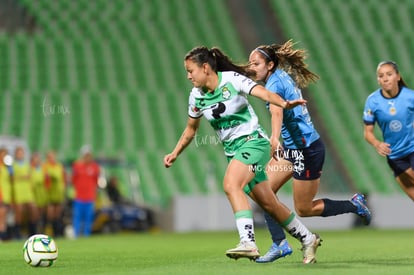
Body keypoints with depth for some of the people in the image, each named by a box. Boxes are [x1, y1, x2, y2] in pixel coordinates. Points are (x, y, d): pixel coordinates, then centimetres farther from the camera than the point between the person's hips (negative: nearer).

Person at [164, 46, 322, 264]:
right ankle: (307, 239, 25)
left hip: (252, 141, -7)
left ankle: (248, 242, -36)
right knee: (268, 203, 9)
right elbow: (191, 128, 19)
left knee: (230, 184, -30)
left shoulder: (232, 80, -14)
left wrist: (284, 104, -45)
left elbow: (262, 92, -28)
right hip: (233, 150, 7)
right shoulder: (196, 96, 3)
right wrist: (175, 153, 16)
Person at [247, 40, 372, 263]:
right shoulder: (284, 77, 8)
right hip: (293, 148, 10)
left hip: (306, 149, -10)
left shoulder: (274, 82, -19)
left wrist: (275, 137, -55)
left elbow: (277, 109, -39)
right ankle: (280, 244, 1)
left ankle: (354, 205, 17)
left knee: (304, 209, 2)